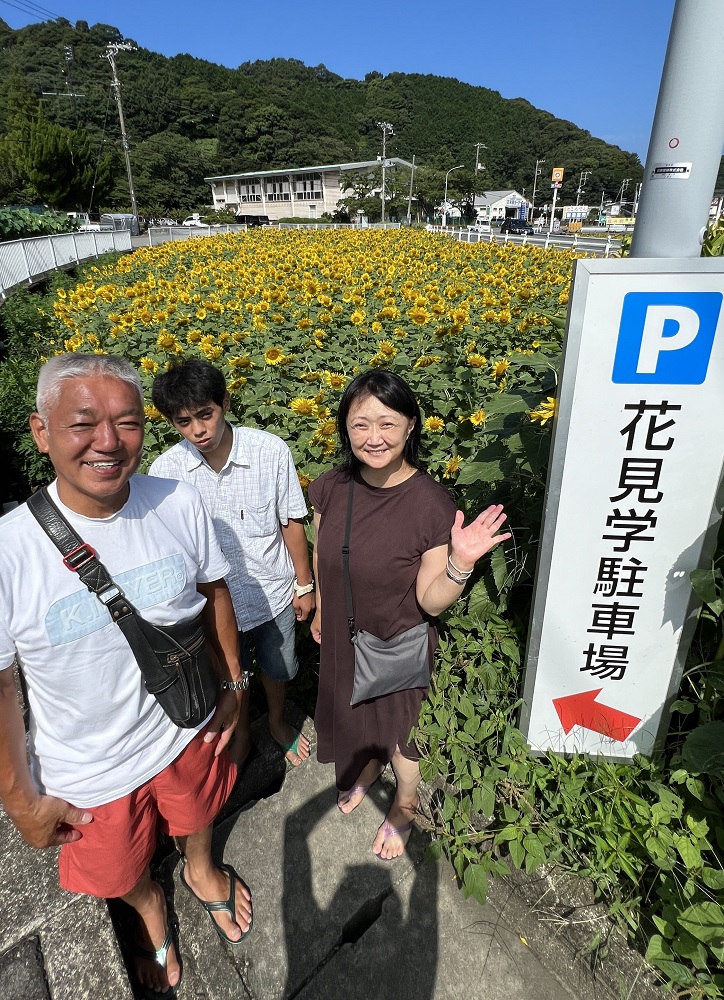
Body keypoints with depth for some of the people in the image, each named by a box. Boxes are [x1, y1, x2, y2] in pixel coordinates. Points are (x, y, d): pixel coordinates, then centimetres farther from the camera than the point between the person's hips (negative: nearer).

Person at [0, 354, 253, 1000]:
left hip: (187, 729, 2)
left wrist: (232, 684, 3)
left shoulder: (180, 504, -20)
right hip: (90, 774, -1)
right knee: (123, 873, 28)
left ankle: (201, 872, 68)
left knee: (197, 818, 32)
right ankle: (150, 908, 65)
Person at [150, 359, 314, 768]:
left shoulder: (271, 450, -21)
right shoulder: (165, 471, -18)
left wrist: (305, 584, -1)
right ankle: (241, 733, 58)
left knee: (277, 669, 25)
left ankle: (278, 722, 58)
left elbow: (291, 522, -10)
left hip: (273, 594, 0)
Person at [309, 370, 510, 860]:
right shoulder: (331, 488, -15)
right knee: (355, 716, 30)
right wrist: (320, 613, 14)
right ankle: (366, 768, 65)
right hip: (342, 639, 4)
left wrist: (461, 563, -39)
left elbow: (431, 601, -21)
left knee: (400, 732, 23)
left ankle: (405, 807, 55)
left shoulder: (432, 504, -27)